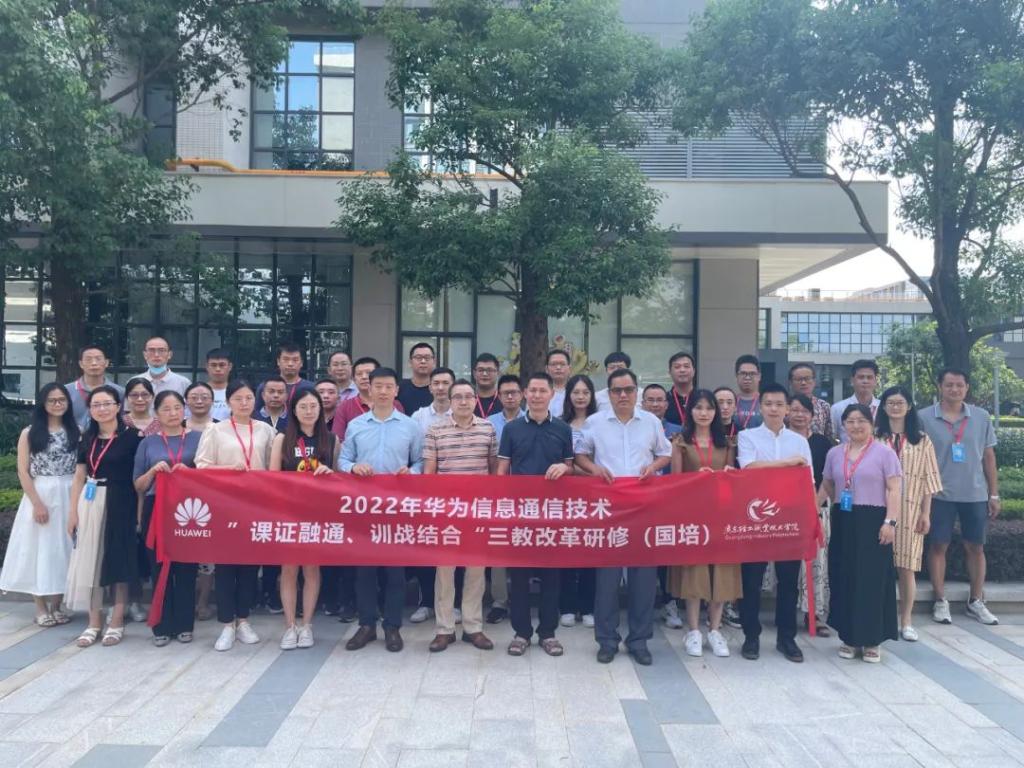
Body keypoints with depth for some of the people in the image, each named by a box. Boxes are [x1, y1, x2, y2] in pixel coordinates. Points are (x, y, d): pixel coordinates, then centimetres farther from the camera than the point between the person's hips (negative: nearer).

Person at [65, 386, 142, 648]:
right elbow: (79, 476, 12)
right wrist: (73, 511, 6)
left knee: (119, 561, 2)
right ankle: (93, 623, 17)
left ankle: (117, 622, 13)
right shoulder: (87, 438, 10)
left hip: (120, 504, -5)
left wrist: (140, 511, -12)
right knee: (89, 562, 6)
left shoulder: (131, 436, -6)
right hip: (91, 504, 5)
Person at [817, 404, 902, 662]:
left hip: (872, 522, -4)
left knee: (872, 579, -2)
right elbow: (826, 487, 17)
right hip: (843, 522, 4)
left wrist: (890, 521, -17)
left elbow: (894, 490, -7)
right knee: (844, 580, 6)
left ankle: (871, 640, 8)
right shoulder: (834, 453, 12)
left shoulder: (884, 452, -2)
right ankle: (849, 637, 17)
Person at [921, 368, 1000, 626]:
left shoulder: (981, 417, 3)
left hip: (975, 494, 2)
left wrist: (994, 494, 6)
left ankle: (976, 602, 24)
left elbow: (989, 456, 8)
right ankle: (941, 601, 15)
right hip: (939, 495, -2)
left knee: (976, 547, 10)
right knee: (938, 546, 3)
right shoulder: (925, 418, -4)